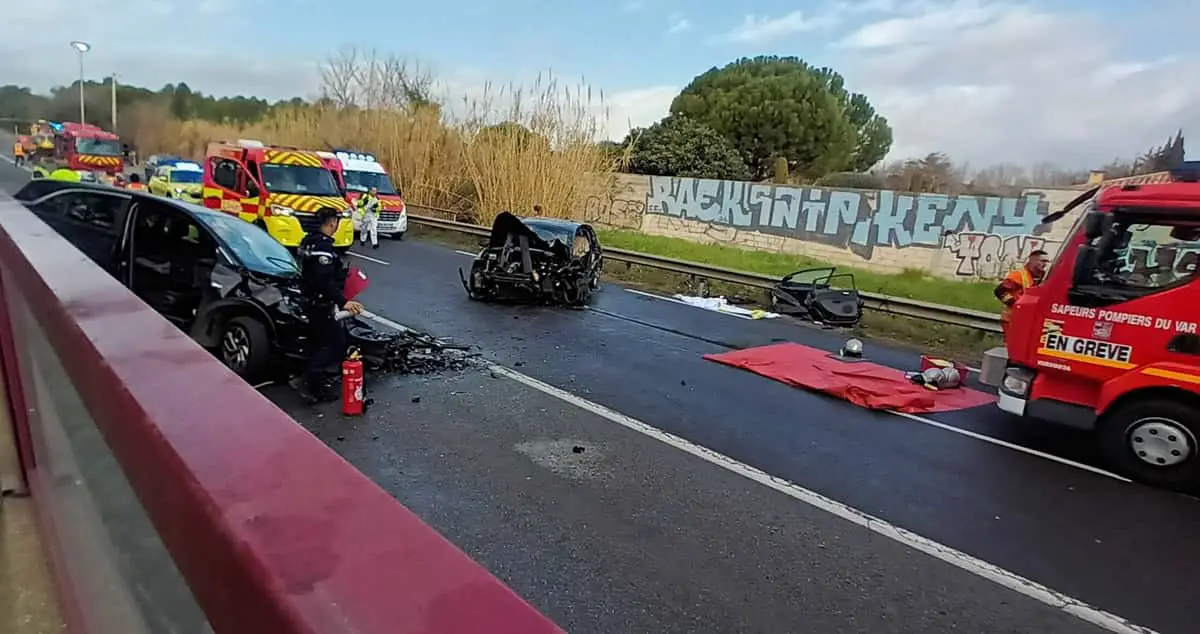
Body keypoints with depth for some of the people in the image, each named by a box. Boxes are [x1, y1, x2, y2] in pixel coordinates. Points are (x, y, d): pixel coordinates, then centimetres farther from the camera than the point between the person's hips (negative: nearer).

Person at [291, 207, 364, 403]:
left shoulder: (309, 240, 10)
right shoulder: (323, 246, -22)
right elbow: (325, 280, -31)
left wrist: (342, 273, 32)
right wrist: (343, 302, -36)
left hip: (311, 302, 11)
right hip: (321, 304, -11)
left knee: (319, 344, 17)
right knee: (337, 344, -5)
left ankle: (315, 387, 23)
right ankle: (305, 379, -9)